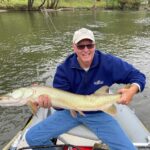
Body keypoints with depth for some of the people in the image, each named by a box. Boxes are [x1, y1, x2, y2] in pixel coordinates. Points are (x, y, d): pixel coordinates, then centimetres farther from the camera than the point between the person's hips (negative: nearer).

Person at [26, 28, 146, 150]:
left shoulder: (109, 62, -17)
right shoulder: (64, 68, -15)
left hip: (99, 114, 0)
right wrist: (49, 101, -40)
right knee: (32, 137, -6)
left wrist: (132, 90, -31)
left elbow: (138, 76, -9)